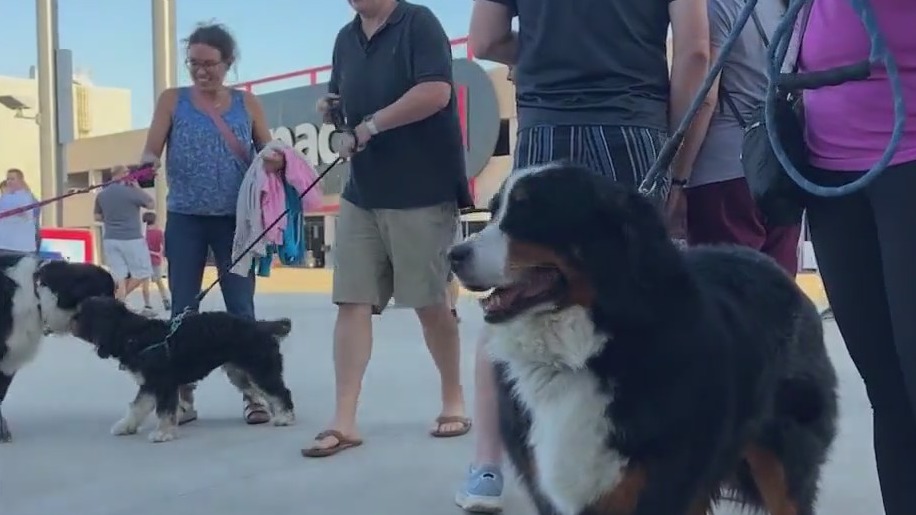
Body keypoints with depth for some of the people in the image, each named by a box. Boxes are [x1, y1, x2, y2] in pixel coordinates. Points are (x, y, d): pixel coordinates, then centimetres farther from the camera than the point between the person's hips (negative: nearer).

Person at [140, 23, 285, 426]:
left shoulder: (247, 103, 6)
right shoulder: (172, 100, 5)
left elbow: (269, 153, 7)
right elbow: (151, 151, -1)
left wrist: (277, 161, -16)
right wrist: (144, 166, -24)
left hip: (235, 219, 0)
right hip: (185, 219, 0)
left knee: (241, 307, 1)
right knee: (183, 309, 4)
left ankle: (253, 392, 7)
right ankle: (183, 395, 13)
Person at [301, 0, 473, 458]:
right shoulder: (346, 38, 14)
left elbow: (436, 92, -19)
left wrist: (371, 125, -15)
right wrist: (329, 108, 3)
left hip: (422, 193, -6)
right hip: (361, 194, 6)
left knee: (430, 302, 3)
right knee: (351, 303, -1)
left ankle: (453, 399, 23)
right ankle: (343, 421, 1)